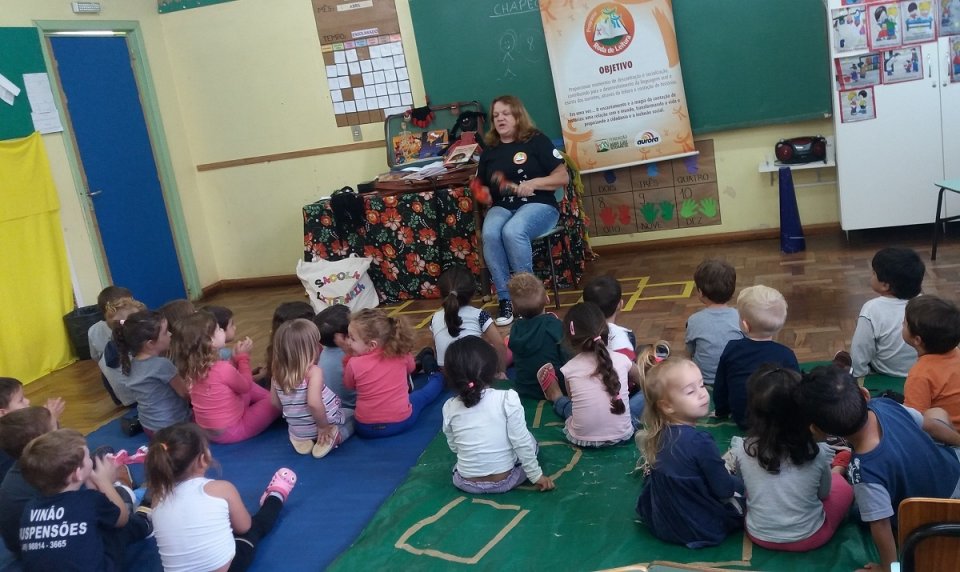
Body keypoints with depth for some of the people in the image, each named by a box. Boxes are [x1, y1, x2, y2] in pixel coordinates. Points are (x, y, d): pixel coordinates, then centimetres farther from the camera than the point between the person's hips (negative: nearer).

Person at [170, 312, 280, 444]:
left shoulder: (191, 367, -8)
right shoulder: (222, 369, -31)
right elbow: (245, 386, -10)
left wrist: (235, 358, 3)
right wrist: (243, 356, -1)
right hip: (230, 431, -8)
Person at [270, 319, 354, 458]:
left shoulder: (278, 372, -8)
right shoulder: (314, 371, -26)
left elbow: (275, 403, 3)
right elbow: (314, 403, -38)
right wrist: (323, 426, -24)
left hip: (297, 430, 6)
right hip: (327, 420, -6)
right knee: (354, 415, 23)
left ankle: (303, 439, 15)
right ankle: (333, 437, 1)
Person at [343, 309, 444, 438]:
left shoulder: (354, 364, -18)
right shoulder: (401, 353, -11)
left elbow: (348, 385, 6)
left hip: (366, 428, 0)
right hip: (402, 421, 0)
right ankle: (436, 377, 59)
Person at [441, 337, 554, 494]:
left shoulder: (449, 407, -9)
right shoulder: (507, 398, -19)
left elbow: (454, 447, 2)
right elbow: (522, 443, -15)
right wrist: (536, 475, -3)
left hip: (466, 483, 4)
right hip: (504, 481, -4)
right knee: (528, 440, 24)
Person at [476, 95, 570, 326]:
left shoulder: (536, 141, 4)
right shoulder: (489, 151, 17)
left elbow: (563, 177, 0)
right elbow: (481, 186, 25)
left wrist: (534, 183, -14)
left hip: (538, 205, -4)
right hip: (502, 207, 4)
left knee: (512, 231, -37)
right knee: (489, 234, -32)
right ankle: (506, 299, -25)